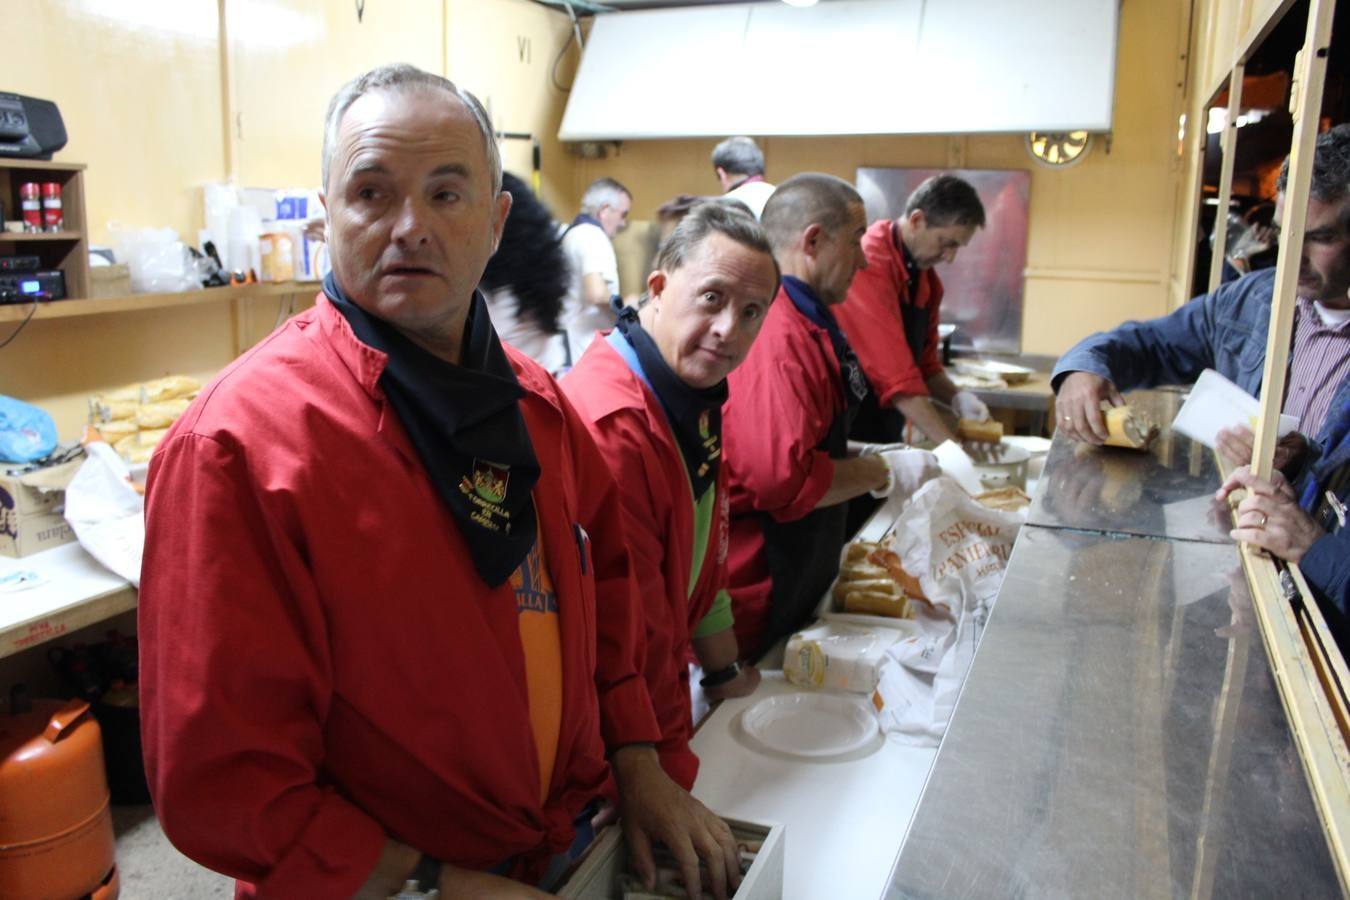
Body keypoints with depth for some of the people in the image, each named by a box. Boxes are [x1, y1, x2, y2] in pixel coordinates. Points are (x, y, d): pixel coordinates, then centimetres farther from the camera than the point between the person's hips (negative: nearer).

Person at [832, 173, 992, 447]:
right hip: (846, 436, -8)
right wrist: (952, 447, -25)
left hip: (886, 434, 8)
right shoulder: (869, 266, -20)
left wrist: (955, 397, -3)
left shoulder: (927, 279, 8)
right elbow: (898, 379, -25)